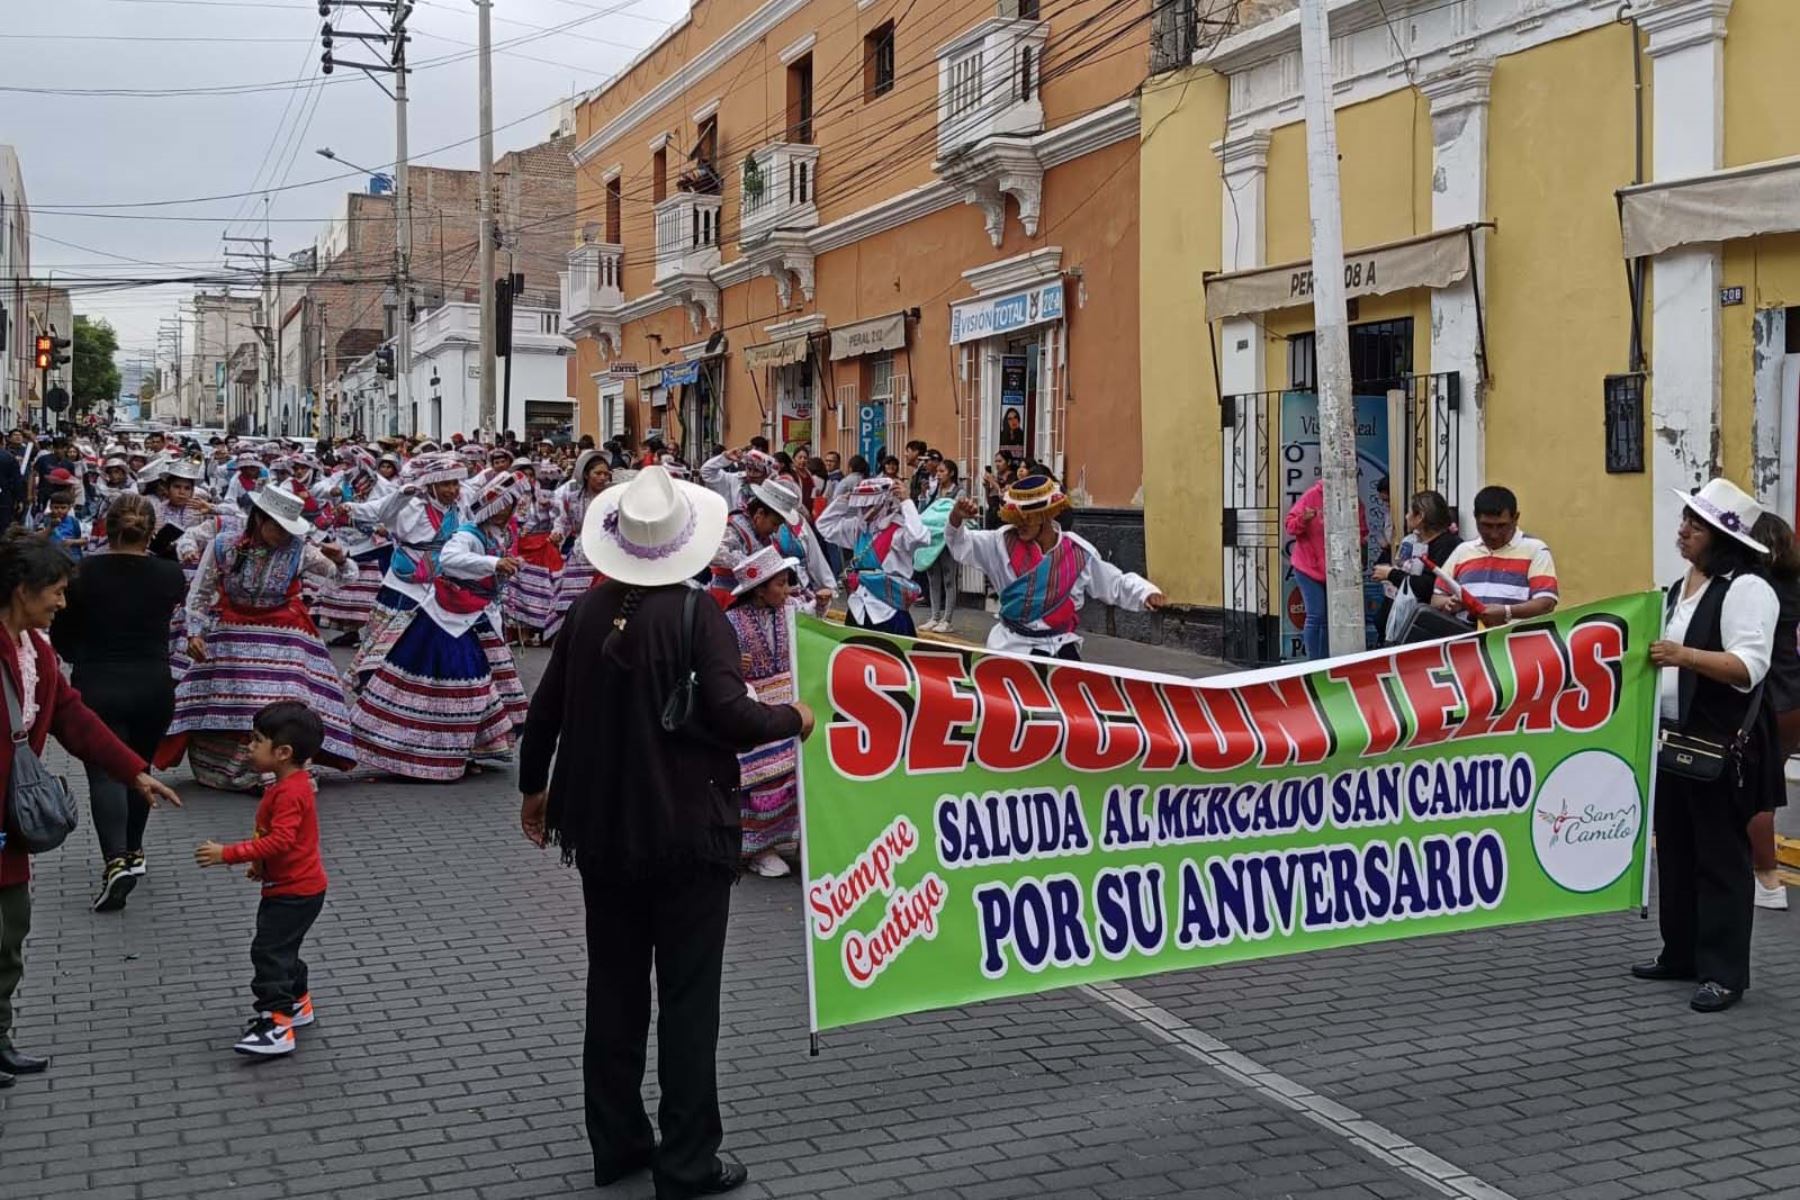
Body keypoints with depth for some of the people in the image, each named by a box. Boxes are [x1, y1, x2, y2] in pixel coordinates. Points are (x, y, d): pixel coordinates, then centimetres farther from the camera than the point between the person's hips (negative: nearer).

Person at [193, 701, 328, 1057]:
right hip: (294, 885, 11)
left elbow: (280, 840, -35)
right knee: (280, 949, 22)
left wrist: (228, 854, -35)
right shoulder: (291, 785, 9)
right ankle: (298, 1003, 38)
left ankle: (276, 1025, -12)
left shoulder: (289, 794, -25)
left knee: (269, 951, -11)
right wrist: (263, 864, 28)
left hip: (294, 891, -11)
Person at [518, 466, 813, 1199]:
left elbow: (545, 709, 7)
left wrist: (533, 787, 22)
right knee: (687, 998, 3)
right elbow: (730, 715, -23)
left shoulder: (587, 611, 1)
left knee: (613, 988, 16)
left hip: (602, 829, 5)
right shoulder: (696, 615, -15)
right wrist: (793, 718, -4)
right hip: (686, 832, -5)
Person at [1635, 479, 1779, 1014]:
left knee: (1720, 855, -2)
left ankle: (1724, 972, 4)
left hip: (1721, 742, -9)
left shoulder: (1746, 589, -14)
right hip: (1674, 735, 9)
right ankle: (1680, 954, 25)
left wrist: (1686, 655, -34)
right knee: (1675, 848, 14)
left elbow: (1749, 667, -24)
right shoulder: (1682, 587, 14)